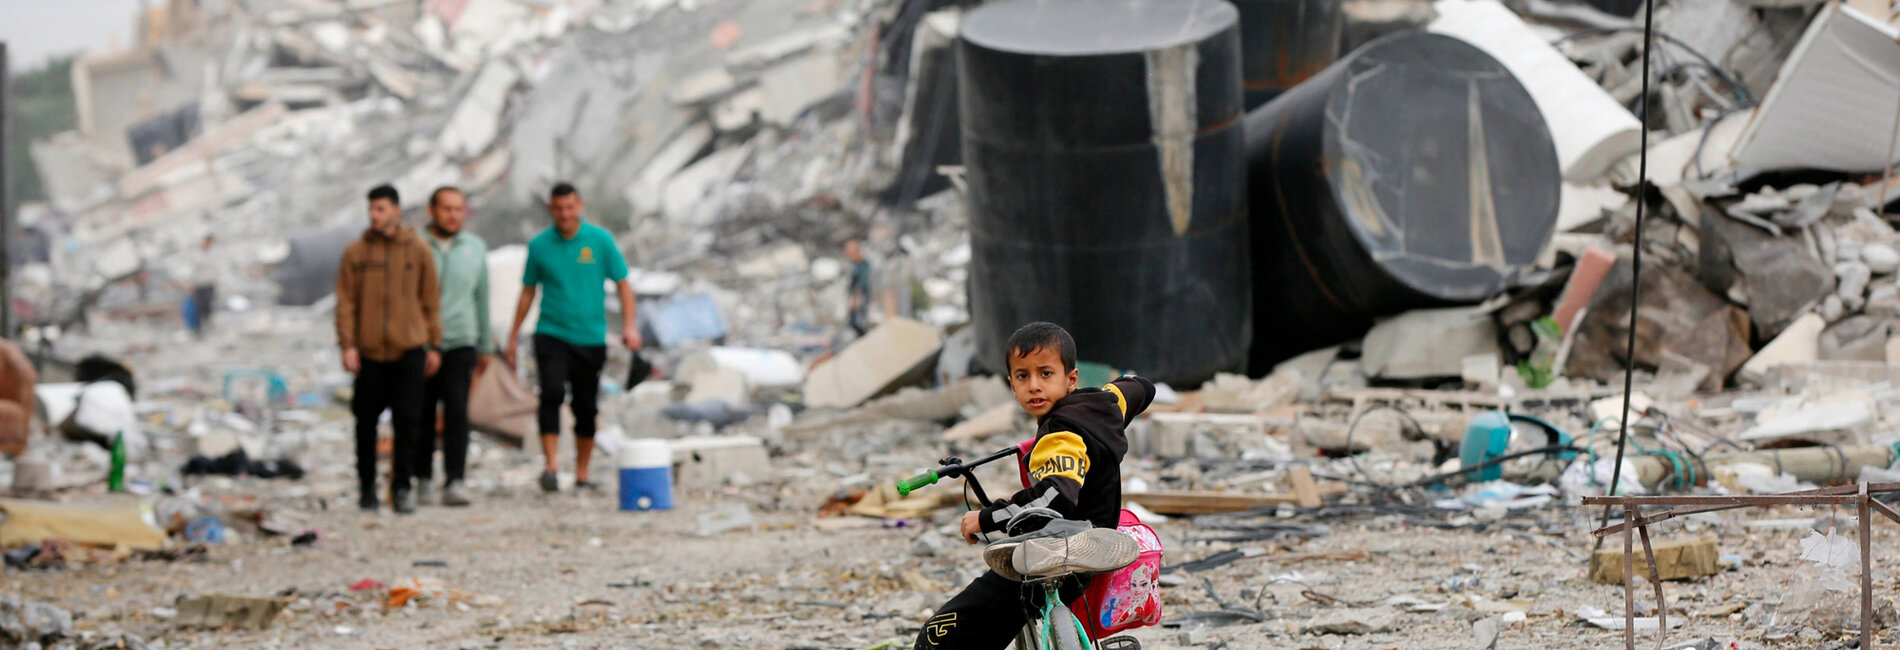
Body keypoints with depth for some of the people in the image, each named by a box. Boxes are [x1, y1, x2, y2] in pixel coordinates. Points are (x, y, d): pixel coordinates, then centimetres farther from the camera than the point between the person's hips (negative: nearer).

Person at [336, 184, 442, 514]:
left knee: (408, 421, -5)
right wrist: (347, 345, -6)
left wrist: (434, 345, 7)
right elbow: (345, 302, 3)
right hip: (369, 351, 0)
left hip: (408, 350, 0)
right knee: (366, 421, 5)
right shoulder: (356, 252, 4)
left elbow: (430, 301, 9)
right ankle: (367, 485, 18)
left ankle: (401, 487, 4)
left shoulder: (418, 251, 5)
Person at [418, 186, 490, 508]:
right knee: (422, 417, 3)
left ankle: (454, 483, -17)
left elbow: (482, 297, 19)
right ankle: (422, 480, 18)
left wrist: (486, 344, 21)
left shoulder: (476, 248, 10)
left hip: (460, 341, 1)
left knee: (457, 412, -12)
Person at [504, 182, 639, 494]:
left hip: (591, 338, 1)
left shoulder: (600, 240, 1)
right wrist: (513, 335, 13)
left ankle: (582, 475, 17)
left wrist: (629, 326, -8)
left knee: (586, 408, 6)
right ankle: (551, 465, -26)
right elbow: (528, 292, 13)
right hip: (551, 335, -1)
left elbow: (623, 284, 5)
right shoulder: (539, 245, 3)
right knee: (552, 393, -22)